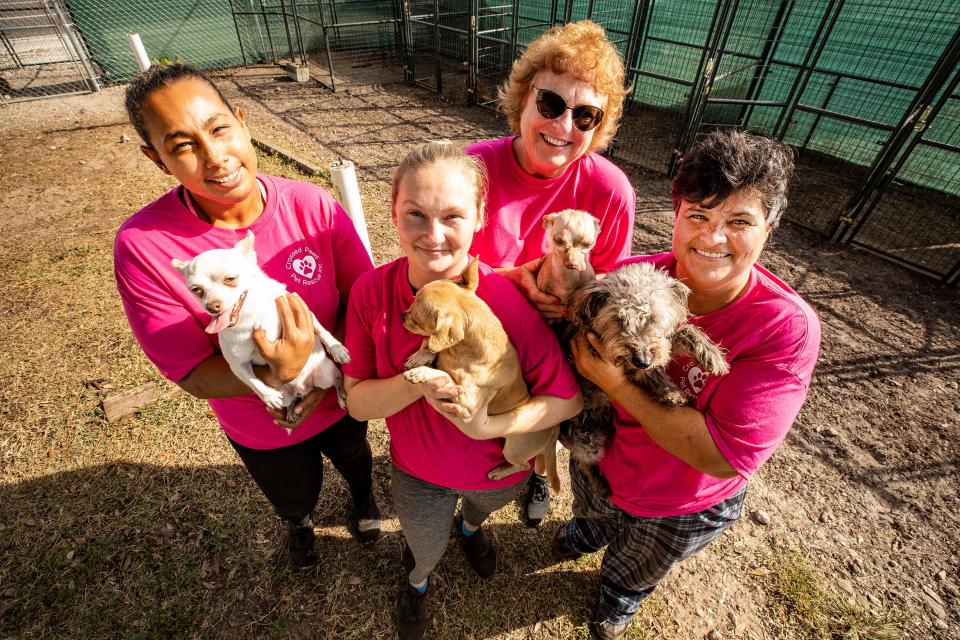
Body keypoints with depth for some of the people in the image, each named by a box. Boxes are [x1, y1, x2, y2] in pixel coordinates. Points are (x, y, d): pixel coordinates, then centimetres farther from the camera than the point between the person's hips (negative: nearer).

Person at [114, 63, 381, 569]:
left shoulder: (312, 205, -24)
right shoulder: (141, 246, -26)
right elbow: (193, 375, -22)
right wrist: (278, 375, -41)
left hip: (340, 397, 1)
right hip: (261, 430, 0)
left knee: (355, 460, 34)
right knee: (293, 497, 32)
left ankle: (363, 497, 73)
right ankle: (299, 523, 72)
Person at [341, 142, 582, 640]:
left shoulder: (507, 301, -31)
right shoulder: (371, 292, -24)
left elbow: (569, 399, -22)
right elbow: (357, 401, -18)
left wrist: (488, 424, -34)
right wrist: (417, 382, -37)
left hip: (499, 468, 0)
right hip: (416, 472, 1)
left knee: (483, 506, 35)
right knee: (427, 553, 30)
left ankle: (469, 525, 75)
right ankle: (416, 579, 70)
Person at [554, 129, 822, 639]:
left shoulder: (788, 328, -32)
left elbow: (727, 456, -35)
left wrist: (618, 387, -38)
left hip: (686, 508, -1)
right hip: (598, 464, 2)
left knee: (636, 569, 35)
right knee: (591, 516, 39)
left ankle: (621, 591, 72)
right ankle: (589, 531, 77)